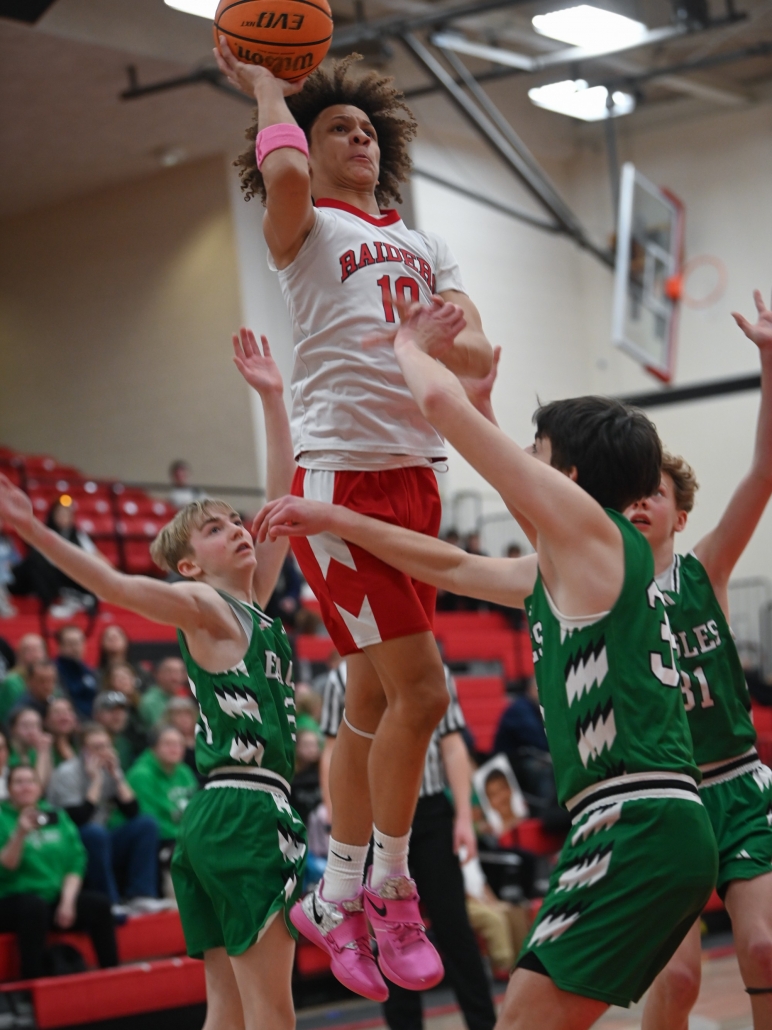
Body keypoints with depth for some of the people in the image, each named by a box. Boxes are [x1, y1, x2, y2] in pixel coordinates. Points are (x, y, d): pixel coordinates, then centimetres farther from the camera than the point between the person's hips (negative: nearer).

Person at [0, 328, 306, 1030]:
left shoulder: (252, 605, 19)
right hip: (247, 808, -9)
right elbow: (116, 586, -19)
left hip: (214, 816, 9)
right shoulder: (204, 606, -3)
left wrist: (273, 399, 23)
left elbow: (283, 499, 22)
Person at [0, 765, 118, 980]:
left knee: (99, 903, -21)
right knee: (34, 906, -36)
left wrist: (68, 901, -8)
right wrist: (20, 834, -26)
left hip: (57, 897, 4)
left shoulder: (56, 815, 12)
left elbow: (76, 862, 7)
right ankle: (32, 982, -34)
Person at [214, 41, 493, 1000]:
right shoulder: (304, 230, 2)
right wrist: (265, 85, -5)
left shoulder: (423, 247, 20)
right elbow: (285, 173, -23)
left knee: (375, 700, 10)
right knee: (419, 687, -12)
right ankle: (388, 888, 3)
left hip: (415, 483, 7)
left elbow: (477, 350, 6)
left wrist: (444, 343, -17)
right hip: (341, 481, -6)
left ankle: (336, 900, 19)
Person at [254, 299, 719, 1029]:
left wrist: (408, 346, 15)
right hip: (660, 830, 10)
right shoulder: (563, 569, 21)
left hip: (637, 829, -10)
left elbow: (442, 402, -5)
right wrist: (332, 521, 33)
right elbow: (453, 567, 34)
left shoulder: (587, 526, -4)